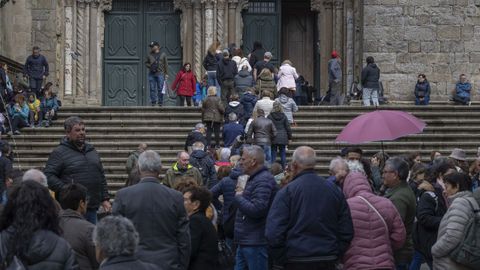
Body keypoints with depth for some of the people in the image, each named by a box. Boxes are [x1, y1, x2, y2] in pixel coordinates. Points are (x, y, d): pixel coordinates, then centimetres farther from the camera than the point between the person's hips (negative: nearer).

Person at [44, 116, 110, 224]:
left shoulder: (92, 151, 18)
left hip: (92, 208, 6)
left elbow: (101, 177, 22)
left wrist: (105, 199, 15)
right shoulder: (59, 153, -3)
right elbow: (48, 176, -12)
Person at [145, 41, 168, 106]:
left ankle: (160, 102, -1)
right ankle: (153, 101, 2)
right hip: (151, 74, 2)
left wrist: (166, 73, 3)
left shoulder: (163, 54, 10)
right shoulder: (150, 55, 15)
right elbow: (146, 63, 21)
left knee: (160, 89, -5)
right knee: (152, 89, -1)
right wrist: (150, 66, 0)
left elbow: (166, 64, 9)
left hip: (160, 74, -2)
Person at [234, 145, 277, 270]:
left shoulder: (264, 180, -17)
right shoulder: (255, 178, 19)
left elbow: (256, 210, -26)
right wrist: (243, 194, 9)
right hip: (245, 241, 11)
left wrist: (238, 197, -11)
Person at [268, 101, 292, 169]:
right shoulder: (283, 116, 1)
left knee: (273, 154, 3)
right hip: (283, 138, 1)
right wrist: (289, 138, 11)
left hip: (273, 138, -1)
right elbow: (288, 128, 3)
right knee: (283, 154, 7)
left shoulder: (270, 116, -5)